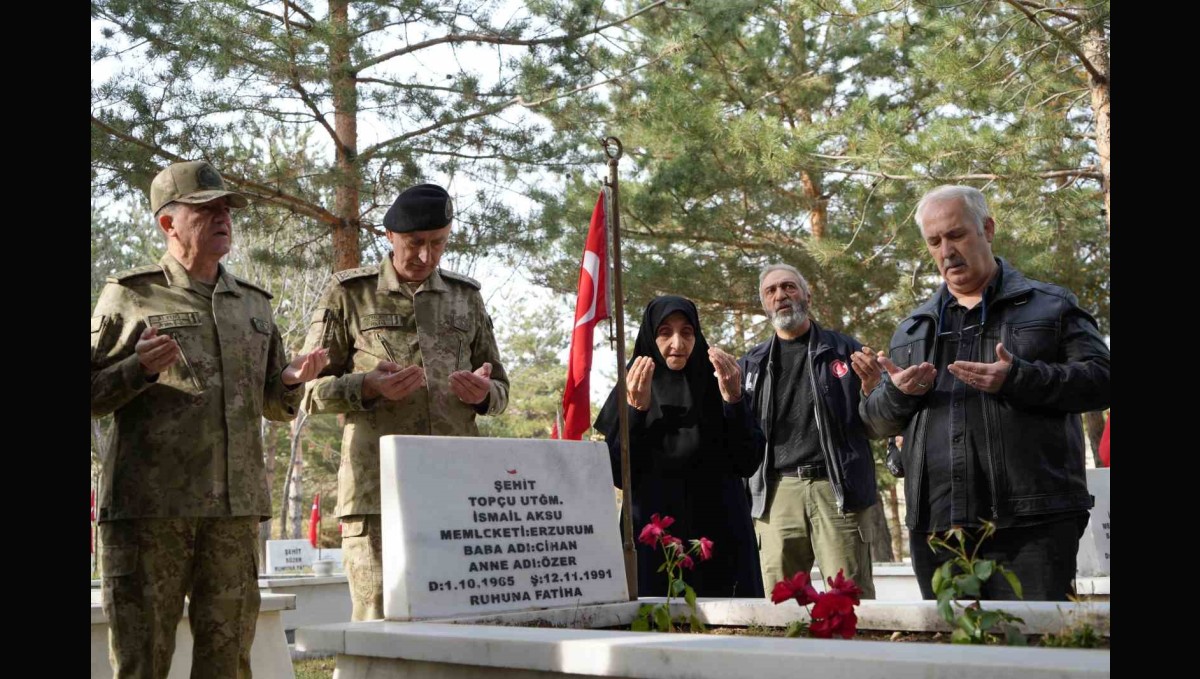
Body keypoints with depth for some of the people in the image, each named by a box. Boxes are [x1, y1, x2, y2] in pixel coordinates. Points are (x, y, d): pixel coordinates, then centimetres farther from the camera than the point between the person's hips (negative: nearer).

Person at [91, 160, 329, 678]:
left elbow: (275, 407, 22)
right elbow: (94, 395, 2)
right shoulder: (130, 295, 5)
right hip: (149, 503, -4)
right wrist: (139, 368, -16)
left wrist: (291, 381, 0)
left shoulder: (254, 304, 18)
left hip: (236, 506, 4)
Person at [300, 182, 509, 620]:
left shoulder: (465, 296, 17)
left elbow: (500, 390, 22)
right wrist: (368, 386, -13)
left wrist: (484, 393, -3)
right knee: (378, 621, -5)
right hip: (377, 491, -3)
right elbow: (309, 389, 6)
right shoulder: (350, 293, 8)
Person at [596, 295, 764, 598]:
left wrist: (734, 401, -15)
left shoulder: (715, 387, 6)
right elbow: (618, 474, -4)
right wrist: (636, 411, -16)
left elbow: (747, 464, -3)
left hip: (718, 534, 1)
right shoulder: (630, 392, 4)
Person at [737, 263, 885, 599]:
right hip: (776, 494, 2)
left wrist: (871, 391, -11)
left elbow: (874, 428, 9)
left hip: (838, 489, -2)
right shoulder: (751, 364, 17)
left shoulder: (844, 350, 11)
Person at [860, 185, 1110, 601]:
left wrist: (1018, 380, -16)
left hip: (1031, 520, -4)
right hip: (936, 525, 4)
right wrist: (898, 392, -3)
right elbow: (877, 419, 21)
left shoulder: (1050, 306, 9)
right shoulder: (912, 330, 21)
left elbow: (1100, 379, -2)